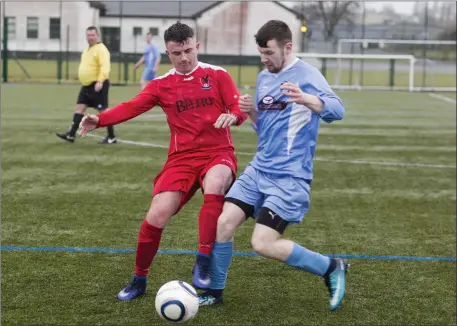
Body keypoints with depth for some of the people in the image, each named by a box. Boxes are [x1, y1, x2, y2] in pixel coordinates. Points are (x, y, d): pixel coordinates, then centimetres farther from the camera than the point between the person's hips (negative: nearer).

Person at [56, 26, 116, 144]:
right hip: (87, 86, 9)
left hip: (98, 85, -9)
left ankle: (112, 137, 4)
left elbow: (105, 66, -24)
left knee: (103, 110, -4)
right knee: (79, 108, 3)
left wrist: (100, 81, -34)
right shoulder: (87, 50, 17)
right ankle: (71, 135, 2)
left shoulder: (101, 49, -13)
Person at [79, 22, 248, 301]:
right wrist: (100, 120, -26)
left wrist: (232, 115, -28)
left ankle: (203, 263, -22)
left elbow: (240, 109, -3)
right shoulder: (162, 84, 5)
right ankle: (139, 280, 12)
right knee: (157, 216, -12)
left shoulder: (218, 75, 3)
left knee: (214, 186, -36)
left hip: (218, 153, -1)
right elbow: (132, 107, -9)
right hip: (182, 158, 2)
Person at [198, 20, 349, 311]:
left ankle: (331, 268, 5)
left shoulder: (306, 75, -12)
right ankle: (215, 291, 15)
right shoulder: (264, 78, 12)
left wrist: (305, 99, -47)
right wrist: (251, 112, -1)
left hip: (290, 176, -7)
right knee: (223, 223, -3)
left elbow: (337, 110, -28)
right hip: (259, 169, 7)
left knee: (263, 244, -13)